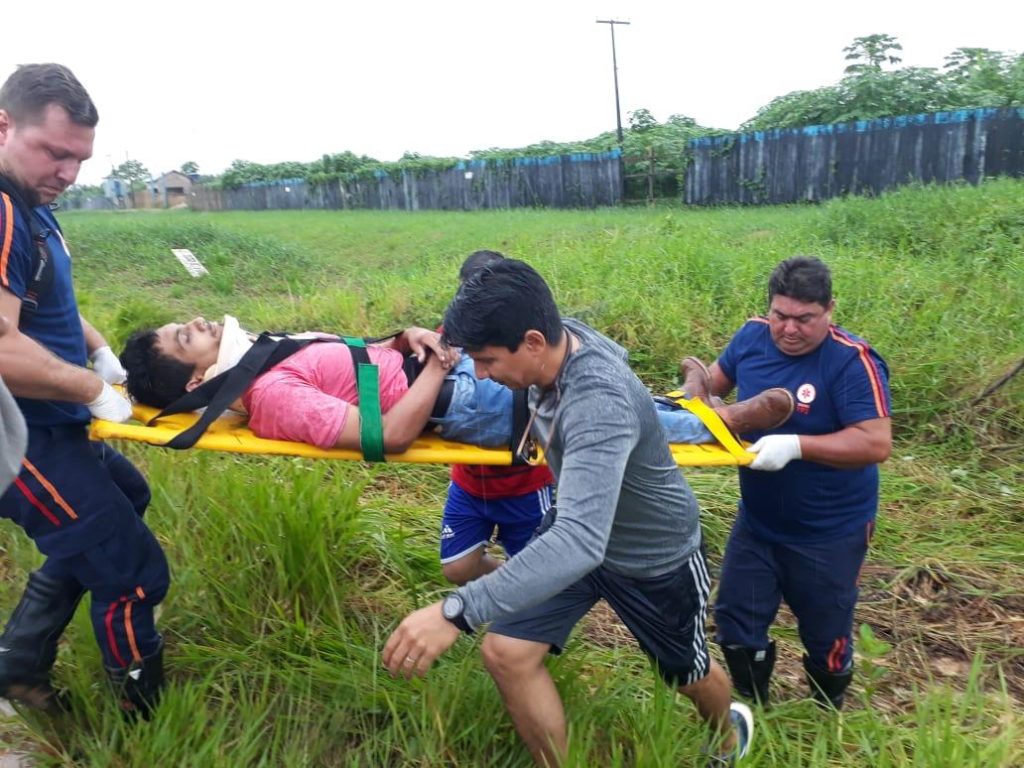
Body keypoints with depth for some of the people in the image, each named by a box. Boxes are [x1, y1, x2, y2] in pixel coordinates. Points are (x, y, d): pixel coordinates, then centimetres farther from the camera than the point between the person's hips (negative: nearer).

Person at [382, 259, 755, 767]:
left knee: (687, 672, 21)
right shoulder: (559, 336, -21)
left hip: (655, 553, -6)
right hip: (580, 530, 6)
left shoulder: (599, 402, -43)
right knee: (506, 654, -7)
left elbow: (582, 543, -54)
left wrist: (457, 611, -60)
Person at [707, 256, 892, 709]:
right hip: (757, 521, 5)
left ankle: (828, 717, 47)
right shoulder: (753, 336, -7)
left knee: (825, 636, 17)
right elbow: (716, 380, 11)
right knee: (736, 621, 14)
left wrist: (795, 445, -37)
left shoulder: (851, 361, -23)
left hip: (830, 532, -4)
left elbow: (876, 443, -29)